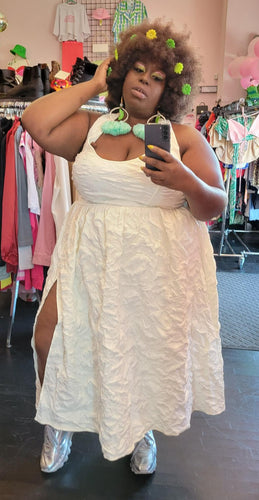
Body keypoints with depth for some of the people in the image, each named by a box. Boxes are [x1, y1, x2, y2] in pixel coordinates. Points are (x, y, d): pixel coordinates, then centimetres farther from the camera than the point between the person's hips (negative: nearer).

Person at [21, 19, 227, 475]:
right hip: (90, 259, 2)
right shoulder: (90, 126, 8)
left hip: (158, 266, -1)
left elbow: (215, 207, 0)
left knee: (149, 351, 9)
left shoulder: (185, 138, 3)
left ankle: (141, 429, 44)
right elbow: (35, 123, -7)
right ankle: (58, 425, 30)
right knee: (49, 340, -3)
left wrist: (187, 181, -23)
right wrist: (92, 84, 3)